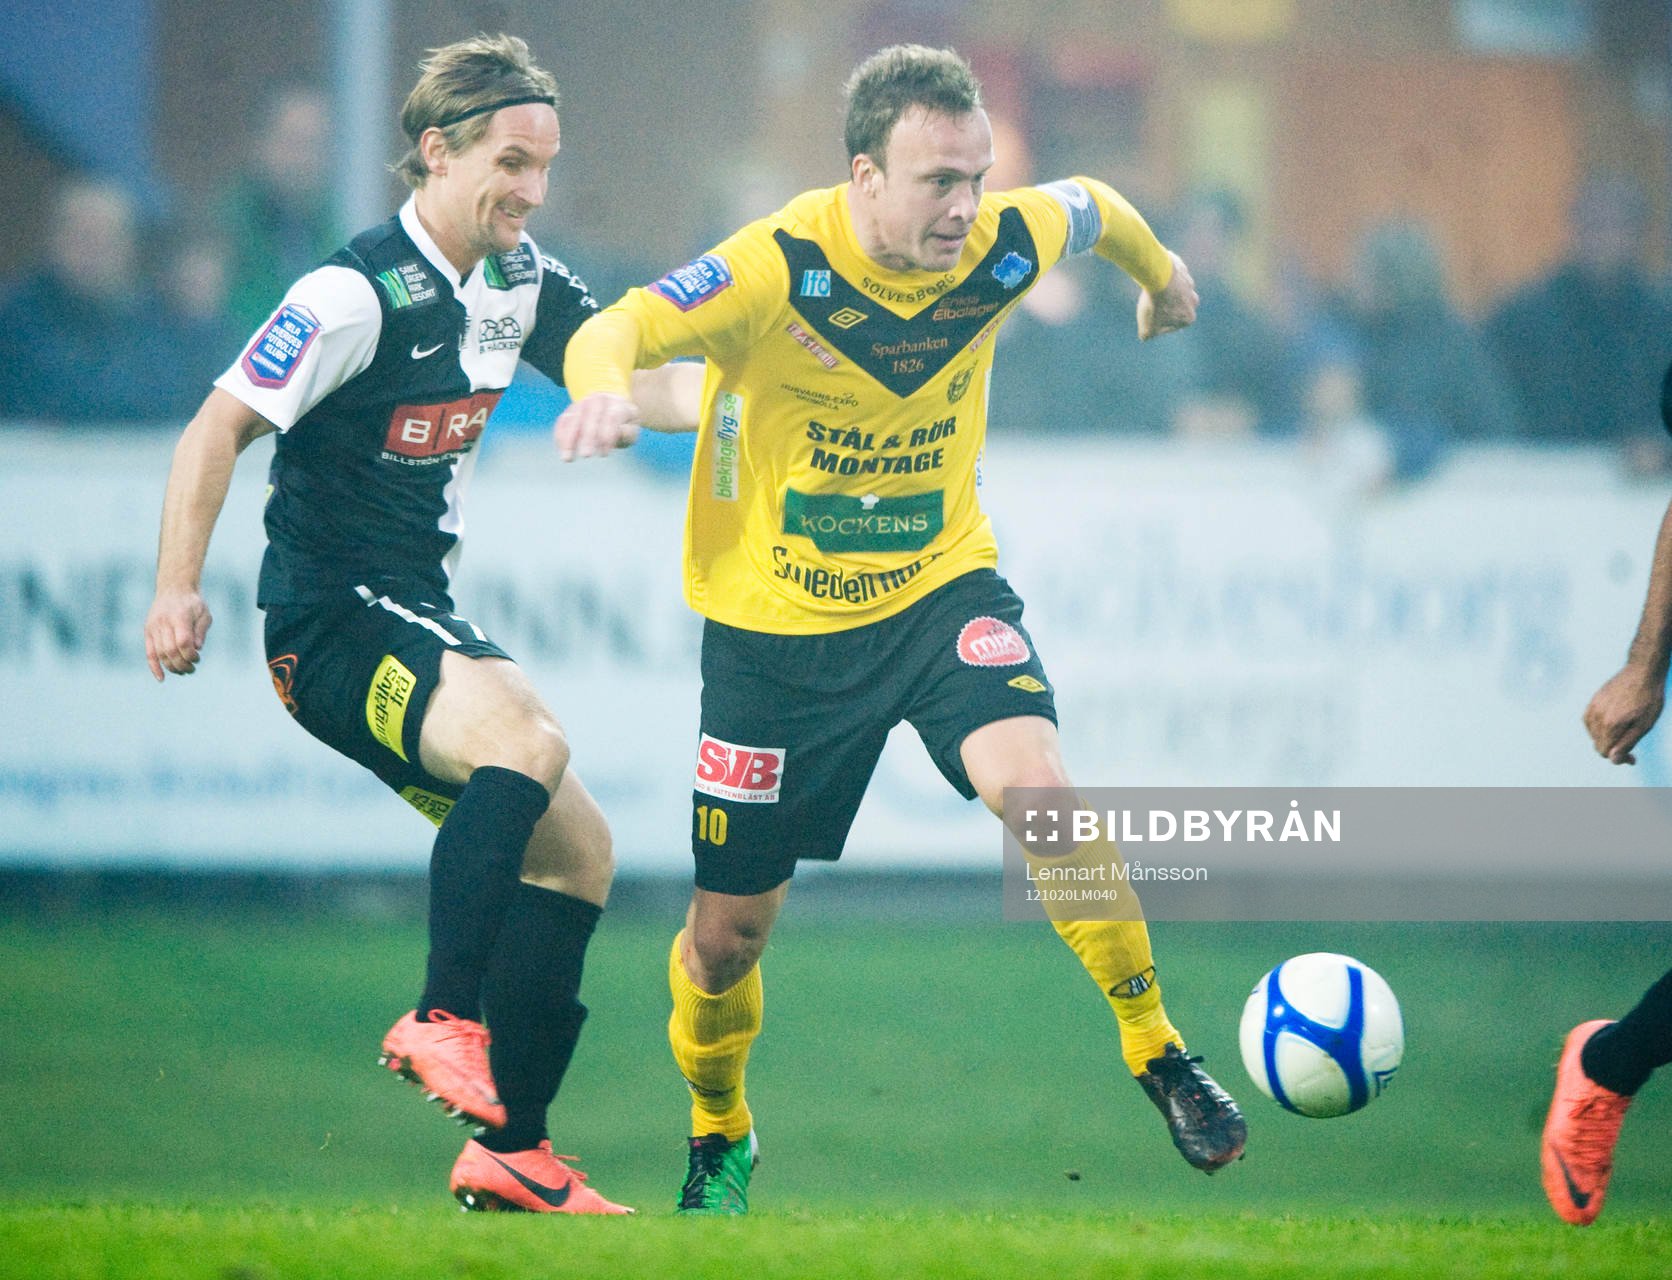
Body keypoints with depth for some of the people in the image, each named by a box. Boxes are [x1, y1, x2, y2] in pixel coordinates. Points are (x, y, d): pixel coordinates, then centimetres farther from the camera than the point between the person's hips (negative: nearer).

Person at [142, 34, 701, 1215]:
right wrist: (180, 586, -25)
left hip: (422, 620, 9)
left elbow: (637, 384, 14)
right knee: (527, 741, -33)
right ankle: (443, 1020, -30)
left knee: (577, 849, 6)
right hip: (334, 620, -9)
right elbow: (219, 427, -16)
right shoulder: (359, 295, -16)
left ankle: (509, 1152, 7)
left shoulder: (519, 281, 8)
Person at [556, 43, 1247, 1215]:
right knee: (729, 932, 7)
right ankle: (720, 1139, 37)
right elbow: (613, 333, -33)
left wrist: (1162, 277, 31)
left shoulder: (1005, 246, -13)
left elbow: (1093, 208, 10)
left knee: (1037, 787, -28)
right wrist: (606, 390, -56)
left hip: (940, 588, 2)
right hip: (776, 623, -1)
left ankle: (1159, 1054, -11)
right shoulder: (777, 270, -24)